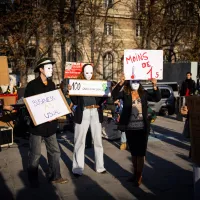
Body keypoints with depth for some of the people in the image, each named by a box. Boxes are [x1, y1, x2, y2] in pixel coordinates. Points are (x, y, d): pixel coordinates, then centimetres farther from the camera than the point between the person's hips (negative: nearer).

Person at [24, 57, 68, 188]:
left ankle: (55, 176, 22)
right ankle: (33, 180, 19)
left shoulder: (52, 84, 9)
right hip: (37, 123, -5)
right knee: (35, 153, 4)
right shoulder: (32, 85, -9)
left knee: (55, 151, 10)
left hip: (50, 124, 6)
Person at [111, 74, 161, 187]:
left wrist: (155, 86, -18)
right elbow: (114, 95, -20)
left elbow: (157, 98, -4)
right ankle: (135, 173, 30)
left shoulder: (144, 93, 2)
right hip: (130, 128, 1)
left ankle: (139, 176, 12)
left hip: (142, 128, 0)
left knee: (141, 153, 2)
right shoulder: (125, 93, -2)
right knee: (134, 153, 15)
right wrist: (121, 83, -34)